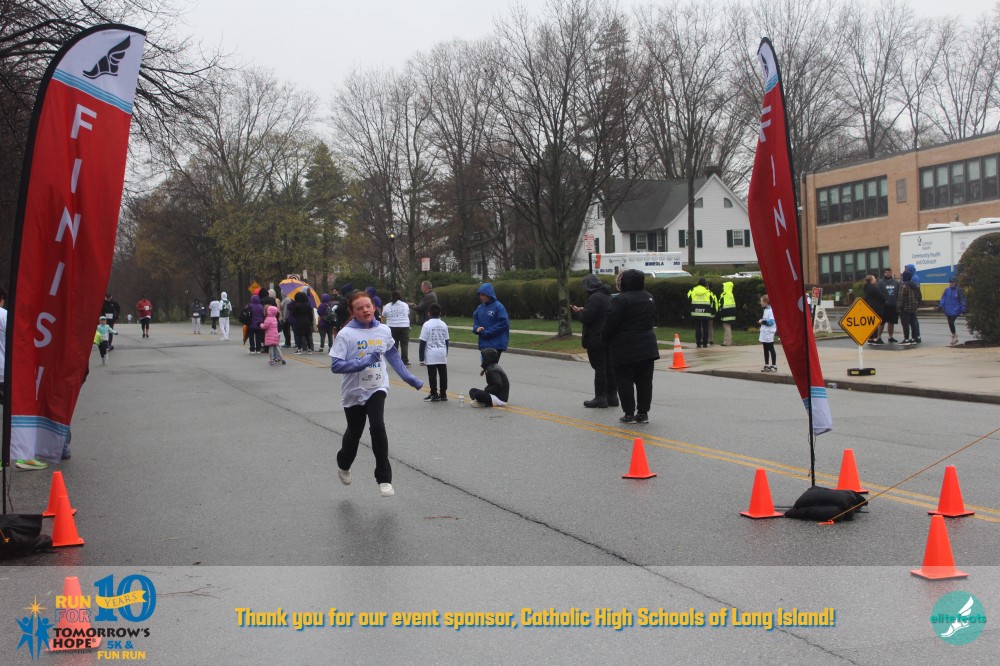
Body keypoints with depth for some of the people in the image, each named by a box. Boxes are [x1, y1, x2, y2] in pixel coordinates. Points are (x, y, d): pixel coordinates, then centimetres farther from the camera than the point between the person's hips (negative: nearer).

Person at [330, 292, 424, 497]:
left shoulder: (384, 330, -2)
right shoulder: (346, 334, -14)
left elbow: (393, 356, 16)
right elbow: (336, 365, -21)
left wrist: (409, 378, 18)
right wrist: (364, 362, -30)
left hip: (377, 389, 1)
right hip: (353, 393, -1)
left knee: (378, 427, -21)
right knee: (354, 432, 16)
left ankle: (384, 478, -12)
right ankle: (344, 464, 49)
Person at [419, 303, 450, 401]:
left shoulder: (427, 324, -9)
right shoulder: (443, 325, 6)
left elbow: (423, 341, -9)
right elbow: (446, 340, 13)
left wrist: (421, 355, -2)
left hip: (431, 354, -5)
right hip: (442, 353, 5)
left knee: (432, 375, 0)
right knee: (443, 374, 8)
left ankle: (434, 394, 1)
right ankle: (443, 394, 12)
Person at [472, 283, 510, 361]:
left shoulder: (498, 306, -9)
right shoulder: (480, 308, 10)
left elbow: (503, 324, -14)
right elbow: (475, 323, 16)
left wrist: (486, 332, -15)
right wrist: (477, 329, -9)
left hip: (496, 345, -6)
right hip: (483, 344, 6)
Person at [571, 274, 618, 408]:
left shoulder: (594, 298, -17)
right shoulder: (608, 296, 13)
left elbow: (587, 318, -21)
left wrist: (577, 312, -1)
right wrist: (583, 311, 17)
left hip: (596, 339, -9)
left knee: (599, 368, -4)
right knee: (610, 367, 11)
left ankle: (600, 397, -1)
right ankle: (612, 396, 16)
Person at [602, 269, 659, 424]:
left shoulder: (621, 300, -15)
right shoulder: (649, 298, 9)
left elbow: (611, 323, -15)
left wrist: (605, 339, 1)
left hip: (625, 349, -6)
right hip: (647, 346, 7)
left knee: (625, 380, 2)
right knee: (644, 380, 9)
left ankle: (629, 413, 1)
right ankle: (643, 412, 11)